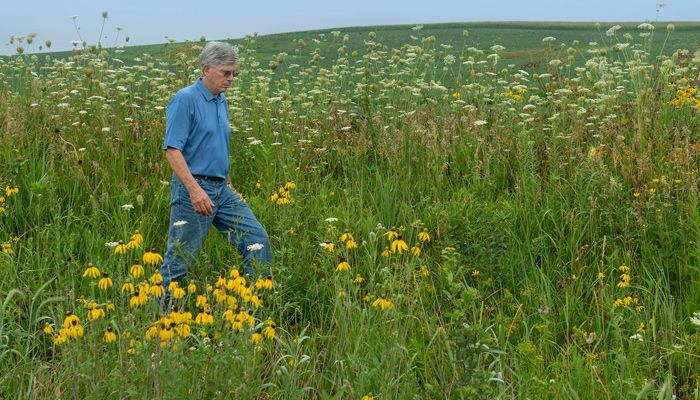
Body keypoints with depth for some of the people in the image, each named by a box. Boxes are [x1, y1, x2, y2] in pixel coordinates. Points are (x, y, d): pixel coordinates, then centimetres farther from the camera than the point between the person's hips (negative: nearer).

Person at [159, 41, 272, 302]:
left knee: (257, 239, 2)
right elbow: (172, 149, -19)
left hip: (222, 190, 8)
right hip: (193, 190, -8)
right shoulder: (185, 100, -13)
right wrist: (194, 189, -27)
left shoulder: (221, 102, 13)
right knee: (178, 261, 0)